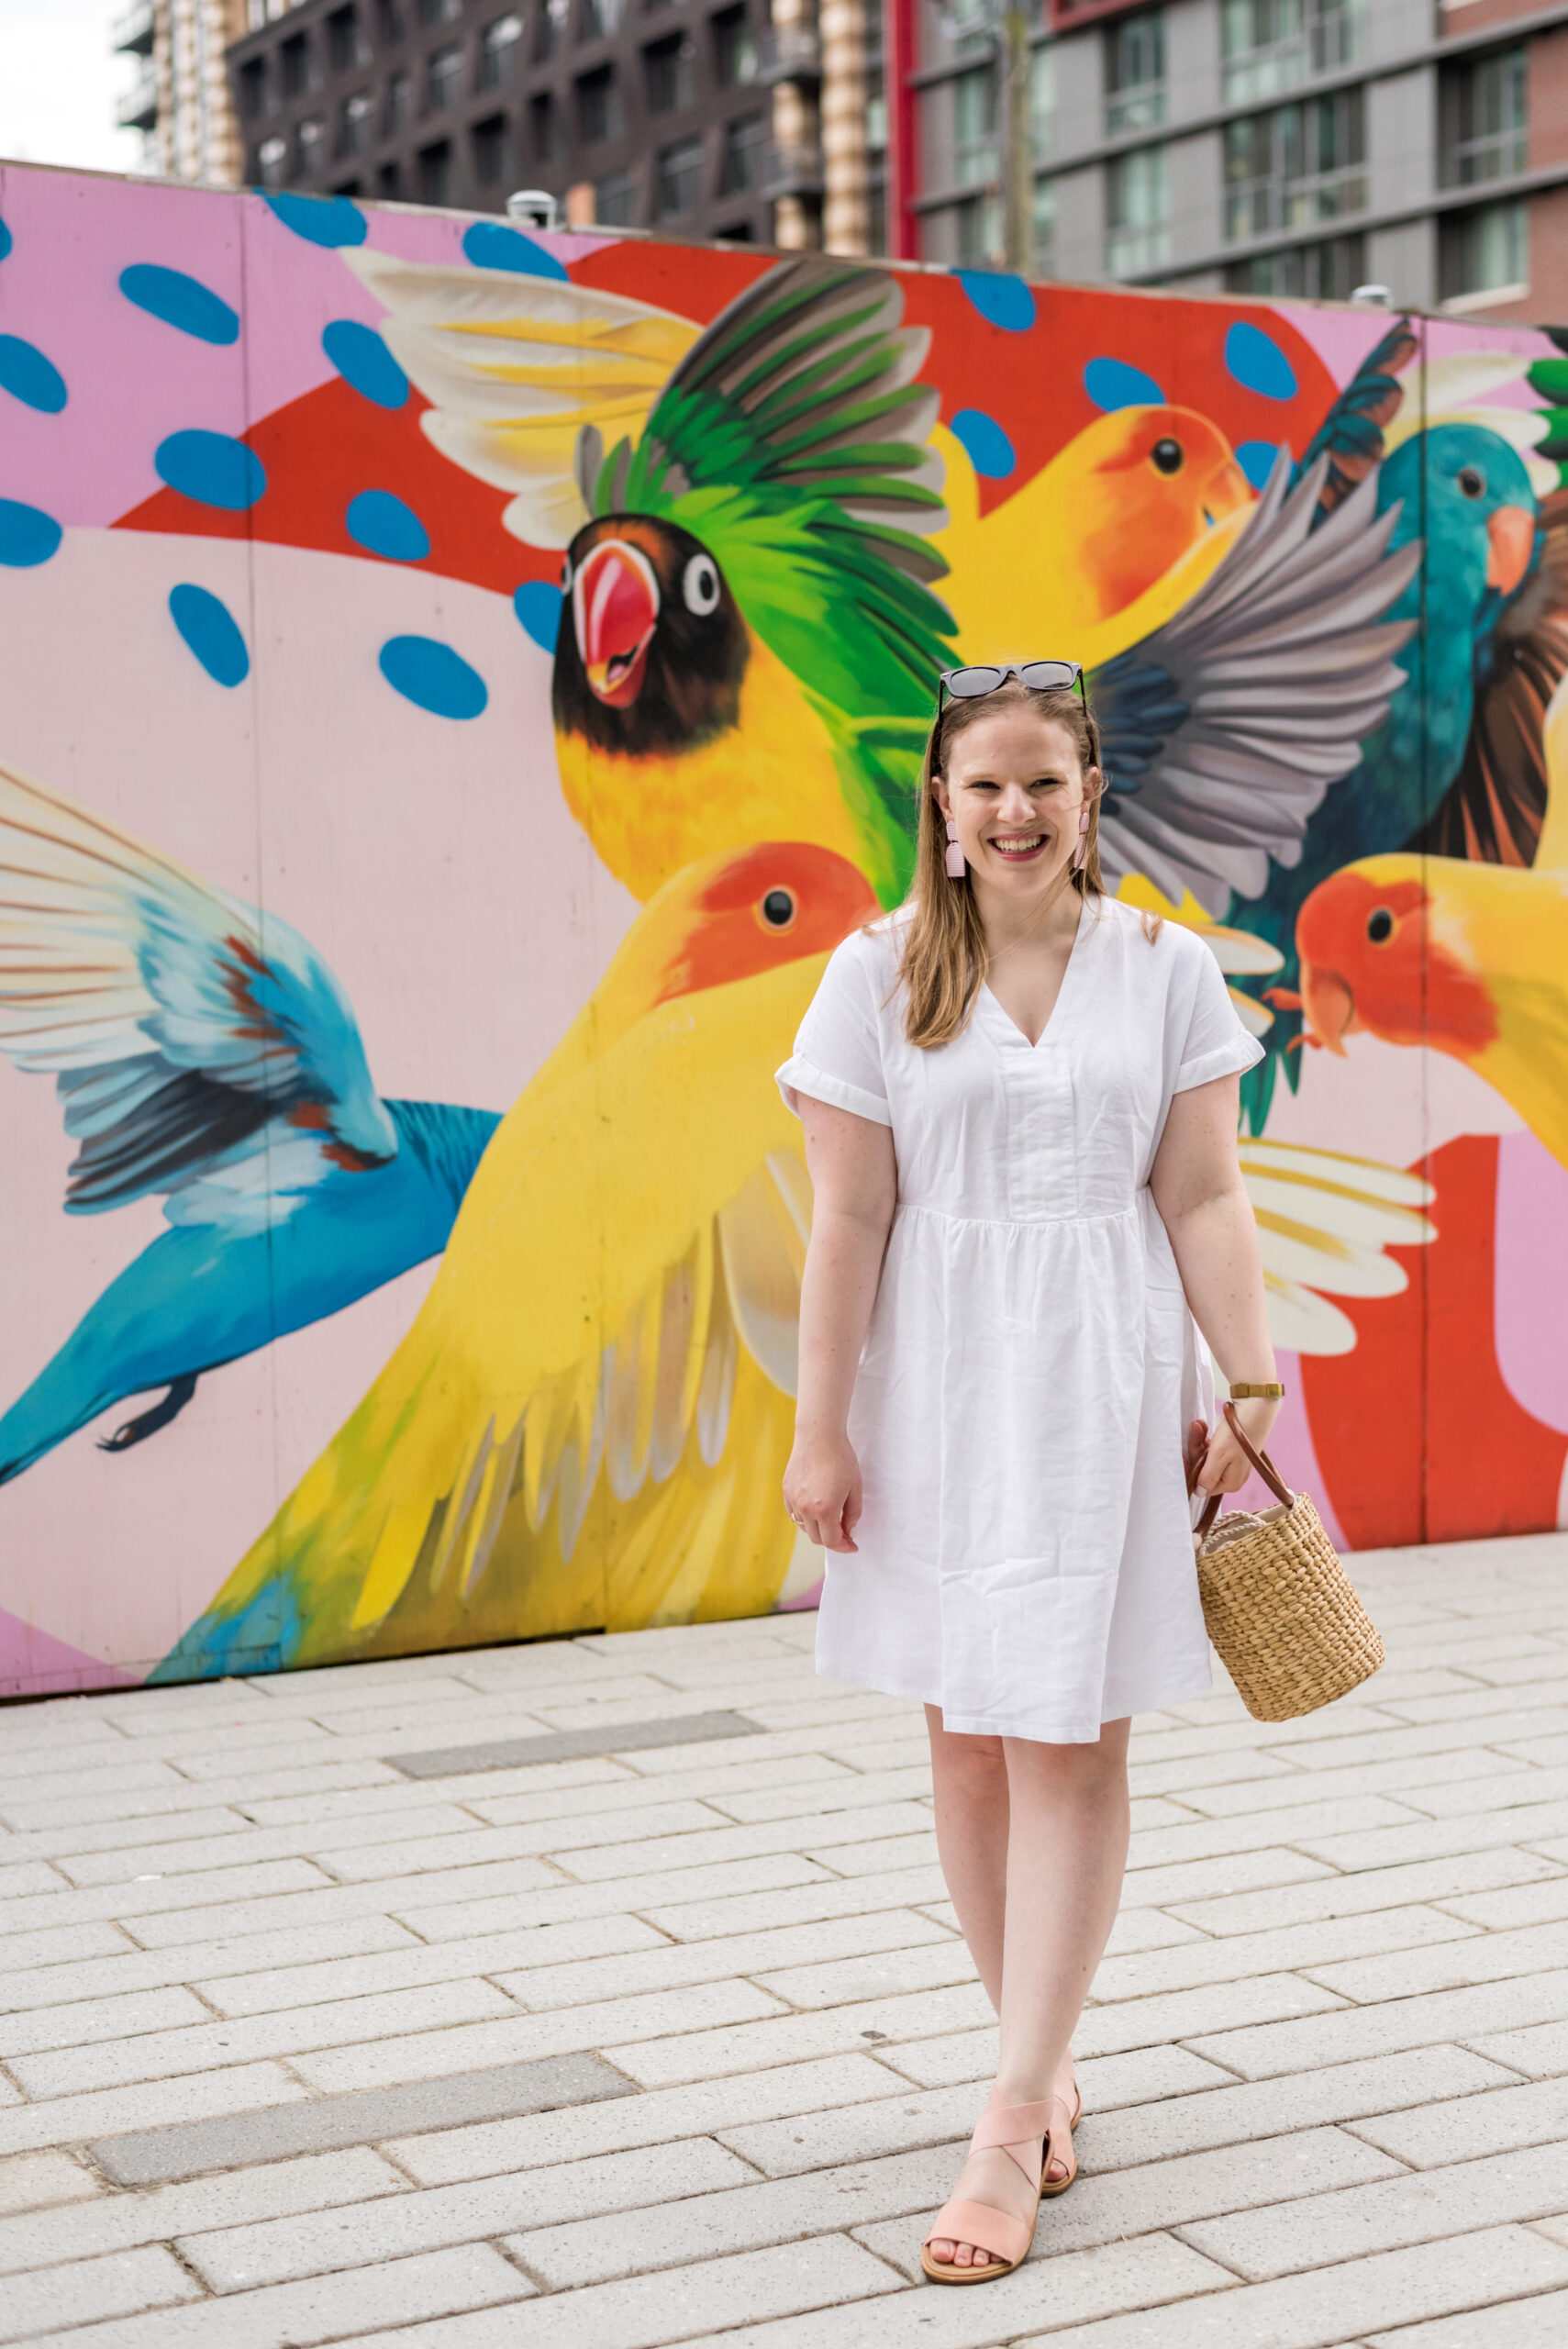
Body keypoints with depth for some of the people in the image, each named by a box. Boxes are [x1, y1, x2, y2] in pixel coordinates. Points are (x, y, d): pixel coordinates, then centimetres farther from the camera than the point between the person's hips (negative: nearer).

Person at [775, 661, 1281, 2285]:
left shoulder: (1163, 968, 3)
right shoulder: (882, 975, 0)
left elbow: (1202, 1200, 3)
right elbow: (848, 1219, -2)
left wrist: (1253, 1392, -1)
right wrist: (819, 1429, -3)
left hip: (1103, 1384, 0)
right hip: (938, 1377, 1)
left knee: (1070, 1740, -2)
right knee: (965, 1735, 8)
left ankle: (1011, 2126, 2)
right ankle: (1042, 2059, 25)